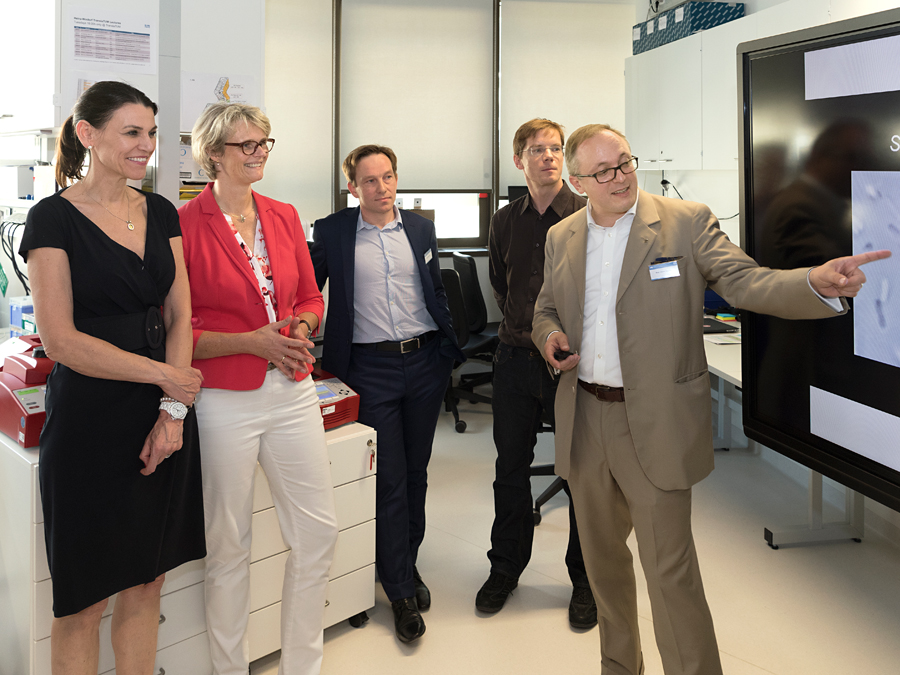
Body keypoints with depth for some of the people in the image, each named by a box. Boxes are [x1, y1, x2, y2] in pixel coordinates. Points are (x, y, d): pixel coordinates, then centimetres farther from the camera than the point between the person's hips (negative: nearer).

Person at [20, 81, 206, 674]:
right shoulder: (54, 218, -7)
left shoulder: (160, 213, 9)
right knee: (85, 598, 8)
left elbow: (179, 318, 5)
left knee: (146, 581, 14)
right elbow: (61, 341, -13)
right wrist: (164, 376, -11)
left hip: (164, 421, 5)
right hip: (91, 420, -5)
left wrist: (174, 411, -6)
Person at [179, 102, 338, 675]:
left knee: (319, 531, 9)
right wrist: (251, 340, -16)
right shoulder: (184, 224, -7)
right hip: (225, 398, -5)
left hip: (292, 391, 5)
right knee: (229, 547, 8)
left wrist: (301, 326, -6)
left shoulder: (284, 217, 9)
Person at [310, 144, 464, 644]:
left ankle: (406, 564, 32)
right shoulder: (331, 232, 0)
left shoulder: (421, 228, 9)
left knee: (416, 471, 13)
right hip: (371, 368, -3)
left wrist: (449, 349, 11)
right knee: (388, 477, 0)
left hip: (424, 361, 3)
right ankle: (401, 592, 12)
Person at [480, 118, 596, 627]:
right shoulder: (506, 220, 8)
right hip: (516, 357, 4)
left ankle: (585, 578, 26)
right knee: (511, 466, 13)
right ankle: (506, 567, 31)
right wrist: (522, 324, 10)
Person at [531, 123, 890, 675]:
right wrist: (551, 337, -4)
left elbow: (746, 281, -14)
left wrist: (818, 282, -33)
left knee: (670, 571, -2)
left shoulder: (687, 222, -5)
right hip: (584, 422, 5)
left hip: (656, 424, -5)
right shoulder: (562, 238, 8)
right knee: (602, 558, 20)